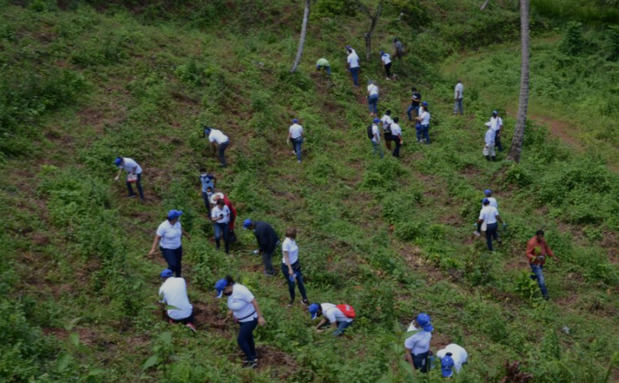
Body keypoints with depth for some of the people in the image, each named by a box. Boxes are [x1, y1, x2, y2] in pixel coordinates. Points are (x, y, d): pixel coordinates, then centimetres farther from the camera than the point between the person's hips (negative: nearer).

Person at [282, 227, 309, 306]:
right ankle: (292, 299, 34)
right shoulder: (286, 243, -25)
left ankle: (304, 299, 22)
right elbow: (286, 257, -21)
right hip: (287, 266, -7)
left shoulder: (293, 240, -1)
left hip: (295, 264, 7)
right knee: (291, 284, 10)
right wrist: (290, 269, -21)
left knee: (300, 282, 11)